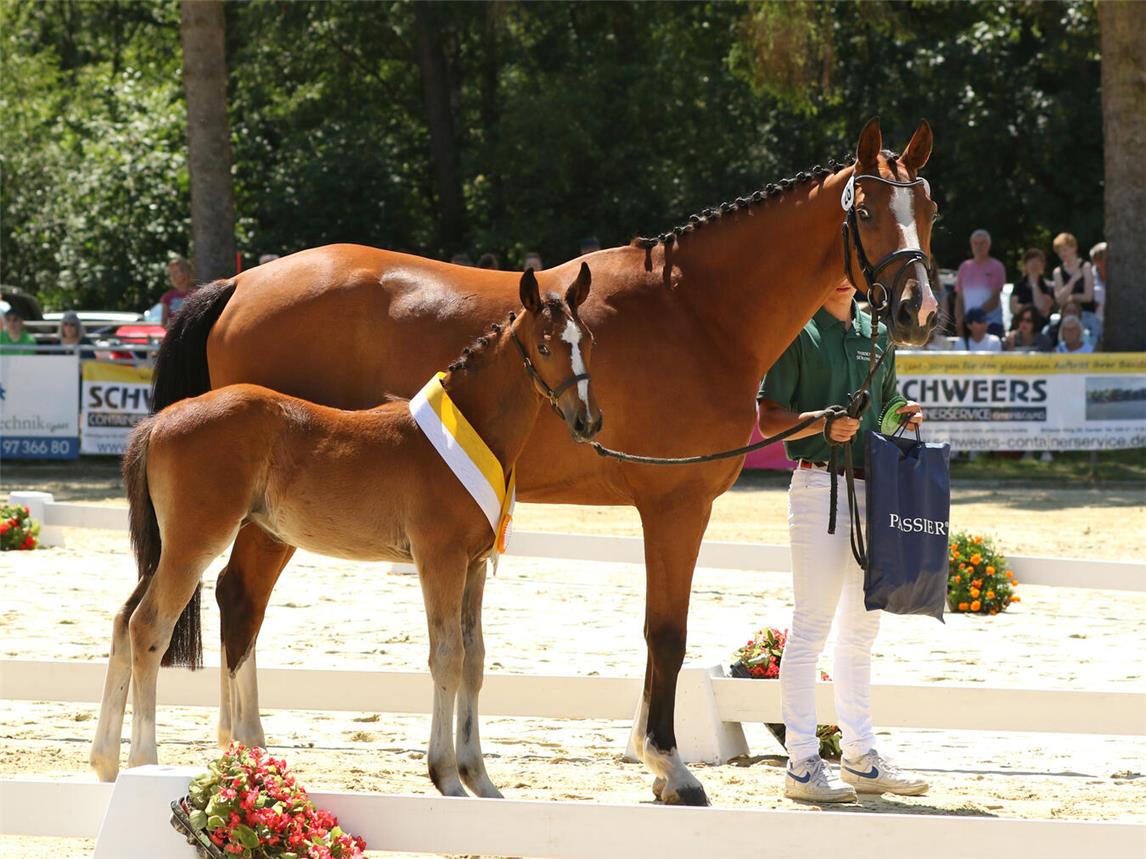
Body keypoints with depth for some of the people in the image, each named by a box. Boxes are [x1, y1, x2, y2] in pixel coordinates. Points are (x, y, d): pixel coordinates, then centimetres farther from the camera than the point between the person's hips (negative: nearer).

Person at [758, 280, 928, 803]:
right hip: (819, 481, -7)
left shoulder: (876, 332, 15)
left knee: (862, 625, 13)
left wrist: (901, 417, 2)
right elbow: (769, 419, -8)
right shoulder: (798, 332, -4)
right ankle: (802, 763, -4)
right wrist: (822, 423, -23)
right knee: (812, 625, -6)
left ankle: (860, 756, 21)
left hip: (872, 484, 7)